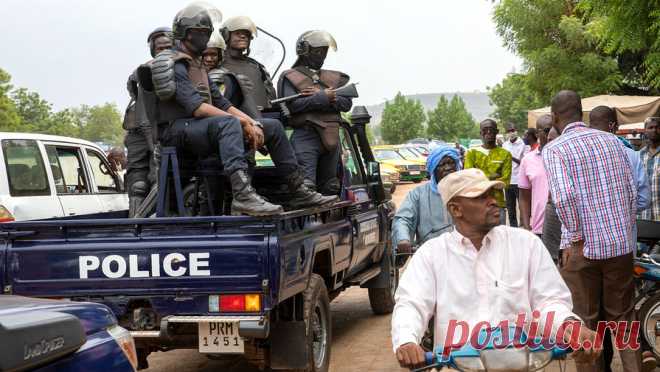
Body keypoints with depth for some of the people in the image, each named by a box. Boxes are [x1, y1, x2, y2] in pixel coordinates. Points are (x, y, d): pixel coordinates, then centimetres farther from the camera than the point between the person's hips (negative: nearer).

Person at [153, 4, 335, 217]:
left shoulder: (198, 66, 25)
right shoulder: (175, 65, -8)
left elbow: (221, 103, 18)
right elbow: (197, 108, -21)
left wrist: (252, 124, 1)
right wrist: (243, 122, -20)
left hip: (203, 130, 10)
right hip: (179, 130, -10)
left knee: (273, 127, 7)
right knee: (229, 123, -40)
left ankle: (298, 191, 6)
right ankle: (243, 196, -55)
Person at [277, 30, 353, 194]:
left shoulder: (333, 78, 21)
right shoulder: (289, 77, 4)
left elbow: (347, 103, 9)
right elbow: (292, 105, -12)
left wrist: (330, 98, -9)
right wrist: (322, 98, -13)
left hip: (331, 136, 6)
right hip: (306, 136, -6)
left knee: (330, 187, 11)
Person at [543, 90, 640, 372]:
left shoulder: (554, 149, -8)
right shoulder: (612, 141, 7)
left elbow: (564, 196, -21)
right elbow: (632, 191, 7)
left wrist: (574, 237, -11)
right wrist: (626, 230, 16)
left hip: (582, 247, -4)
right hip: (621, 244, 4)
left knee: (585, 322, 10)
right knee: (623, 318, 16)